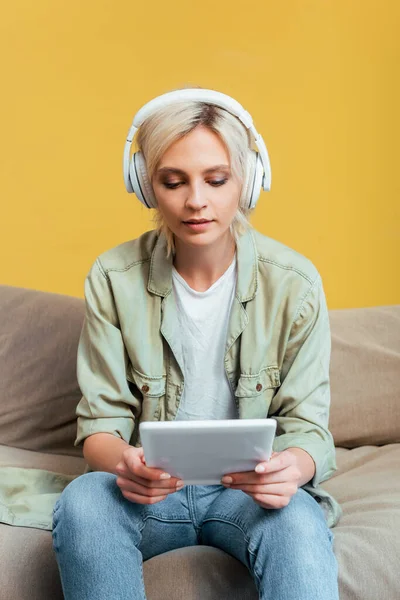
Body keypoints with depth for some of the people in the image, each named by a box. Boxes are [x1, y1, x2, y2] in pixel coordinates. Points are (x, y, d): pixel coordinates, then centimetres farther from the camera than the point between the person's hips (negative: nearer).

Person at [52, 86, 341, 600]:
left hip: (252, 491, -1)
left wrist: (291, 468, -30)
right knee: (82, 501, -31)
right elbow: (100, 421, -3)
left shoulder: (294, 283, -6)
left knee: (299, 522, -36)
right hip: (147, 488, 2)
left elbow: (309, 427, -4)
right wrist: (122, 462, -28)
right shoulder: (113, 279, -4)